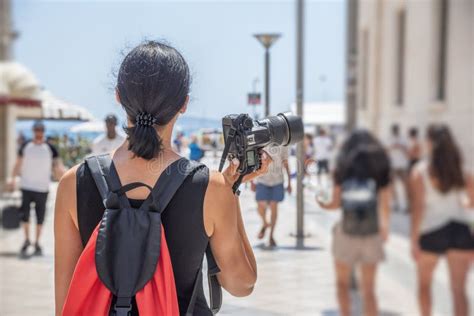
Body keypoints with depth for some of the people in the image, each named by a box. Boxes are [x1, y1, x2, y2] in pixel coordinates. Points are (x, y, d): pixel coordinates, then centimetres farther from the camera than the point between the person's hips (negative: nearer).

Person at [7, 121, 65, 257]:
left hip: (42, 188, 0)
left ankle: (37, 243, 17)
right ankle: (26, 240, 11)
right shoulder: (25, 146, 4)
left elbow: (57, 167, -2)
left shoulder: (50, 148, 0)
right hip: (26, 186, 0)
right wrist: (13, 179, 1)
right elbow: (18, 164, 9)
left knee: (40, 217, 5)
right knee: (24, 214, -6)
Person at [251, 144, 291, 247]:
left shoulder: (282, 146, -1)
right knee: (261, 206, -11)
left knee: (274, 207, 2)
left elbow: (286, 164, 7)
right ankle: (265, 223, 23)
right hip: (262, 181, -1)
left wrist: (289, 183, 8)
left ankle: (271, 236, 16)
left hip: (277, 181, 1)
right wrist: (252, 182, 2)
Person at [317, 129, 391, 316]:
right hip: (371, 233, 1)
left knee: (342, 283, 20)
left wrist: (322, 204, 19)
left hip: (347, 232, -1)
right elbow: (385, 205, 2)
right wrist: (384, 227, 19)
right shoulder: (380, 167, 2)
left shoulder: (343, 167, 1)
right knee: (369, 290, 10)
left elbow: (336, 203, -2)